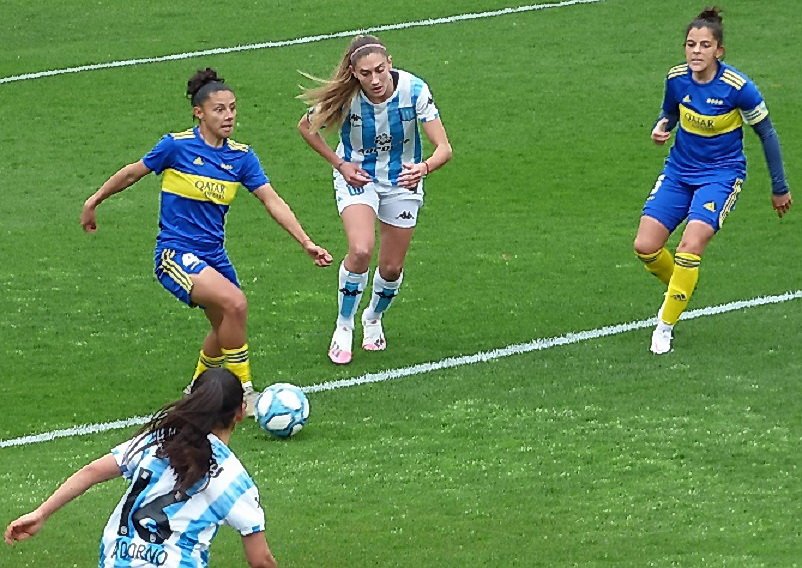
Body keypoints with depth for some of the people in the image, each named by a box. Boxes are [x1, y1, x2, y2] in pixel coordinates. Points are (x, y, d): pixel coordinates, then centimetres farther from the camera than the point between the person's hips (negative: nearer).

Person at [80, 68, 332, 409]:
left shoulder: (241, 157, 1)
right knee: (234, 303, -26)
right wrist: (94, 201, 14)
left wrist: (306, 243, -11)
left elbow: (273, 202, -2)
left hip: (213, 255, 6)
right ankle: (244, 393, -14)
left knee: (227, 327, 15)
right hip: (175, 253, -6)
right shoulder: (177, 146, -11)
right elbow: (133, 173, 3)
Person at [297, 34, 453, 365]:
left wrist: (424, 167, -48)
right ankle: (343, 328, -4)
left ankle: (373, 319, 40)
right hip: (357, 177, -1)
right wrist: (340, 164, -11)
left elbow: (444, 148, -27)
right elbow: (306, 127, -5)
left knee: (392, 268, 8)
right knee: (361, 250, -25)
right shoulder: (345, 96, -25)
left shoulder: (414, 90, -27)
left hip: (402, 180, 1)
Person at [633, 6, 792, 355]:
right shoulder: (676, 79, -8)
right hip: (679, 171, 5)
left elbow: (766, 133, -7)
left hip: (721, 174, -5)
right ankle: (681, 289, 26)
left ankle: (666, 324, -6)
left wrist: (780, 188, 0)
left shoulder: (737, 87, -20)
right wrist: (661, 129, -11)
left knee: (691, 245, -24)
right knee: (645, 247, -7)